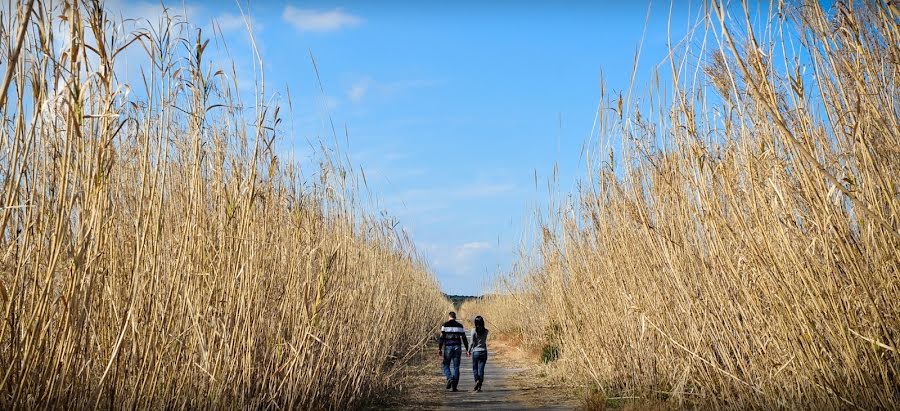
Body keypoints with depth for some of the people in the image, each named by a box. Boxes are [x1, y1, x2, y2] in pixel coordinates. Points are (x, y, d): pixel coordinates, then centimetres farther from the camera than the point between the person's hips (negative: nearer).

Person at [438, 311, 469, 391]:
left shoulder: (445, 325, -1)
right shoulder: (459, 326, 7)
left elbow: (442, 337, -7)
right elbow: (464, 338, 6)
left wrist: (439, 349, -4)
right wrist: (467, 349, 11)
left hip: (448, 347, -2)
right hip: (457, 347, 2)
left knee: (446, 365, 12)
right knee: (456, 367, 6)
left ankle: (449, 378, -14)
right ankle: (454, 386, 2)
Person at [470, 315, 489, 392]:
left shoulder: (474, 331, -10)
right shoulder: (485, 331, -1)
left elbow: (472, 343, -9)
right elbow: (485, 341, 6)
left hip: (476, 352, -3)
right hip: (484, 351, 3)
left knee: (475, 368, 12)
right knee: (481, 369, 6)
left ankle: (477, 380, -13)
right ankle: (479, 387, 4)